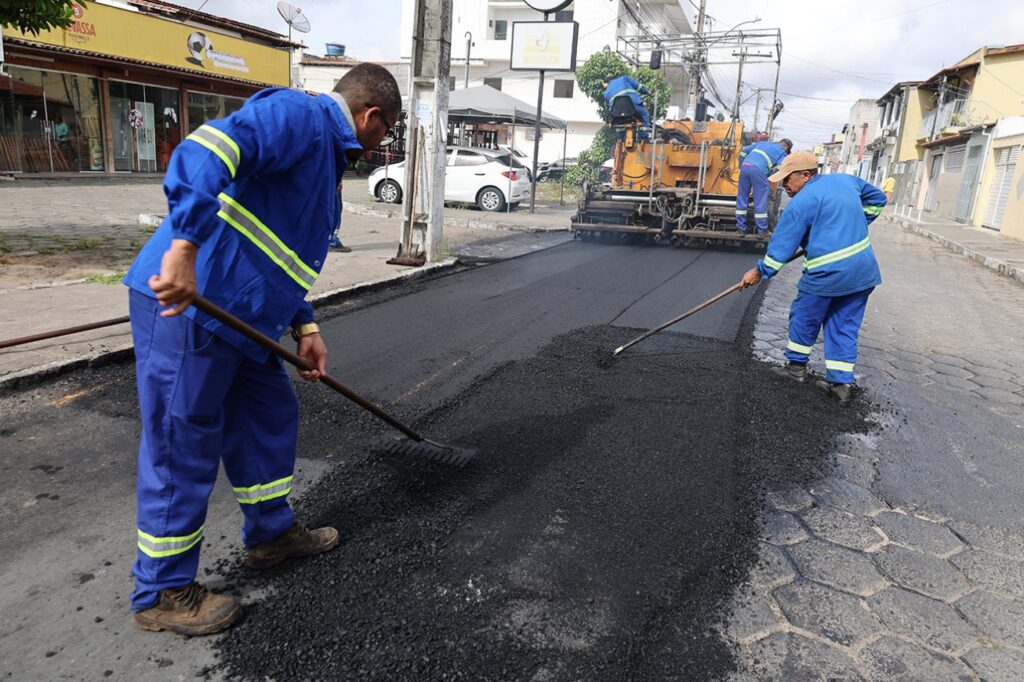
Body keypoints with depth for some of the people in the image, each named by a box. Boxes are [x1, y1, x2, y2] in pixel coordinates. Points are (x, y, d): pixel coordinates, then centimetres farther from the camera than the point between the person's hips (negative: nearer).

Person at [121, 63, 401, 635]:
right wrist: (184, 247, -37)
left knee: (272, 416, 19)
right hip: (184, 307, -10)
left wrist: (305, 326, 19)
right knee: (184, 448, 0)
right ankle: (163, 593, 18)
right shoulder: (297, 114, -10)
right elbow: (208, 149, -29)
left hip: (236, 313, 10)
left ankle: (273, 532, 38)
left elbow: (282, 252, 25)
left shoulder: (326, 150, 21)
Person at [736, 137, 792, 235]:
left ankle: (741, 228, 15)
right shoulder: (782, 152, 18)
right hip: (758, 169, -5)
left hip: (745, 166, 5)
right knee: (760, 201, 3)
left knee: (742, 198, 12)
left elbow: (744, 151, 29)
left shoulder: (763, 143, 34)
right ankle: (762, 229, 9)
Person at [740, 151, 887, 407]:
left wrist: (759, 271, 3)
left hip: (828, 273, -7)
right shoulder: (846, 180, 11)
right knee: (845, 326, 13)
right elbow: (877, 198, 27)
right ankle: (841, 383, 13)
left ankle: (797, 366, 28)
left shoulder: (801, 203, -11)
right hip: (864, 270, 7)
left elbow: (781, 246, -8)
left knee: (804, 317, 15)